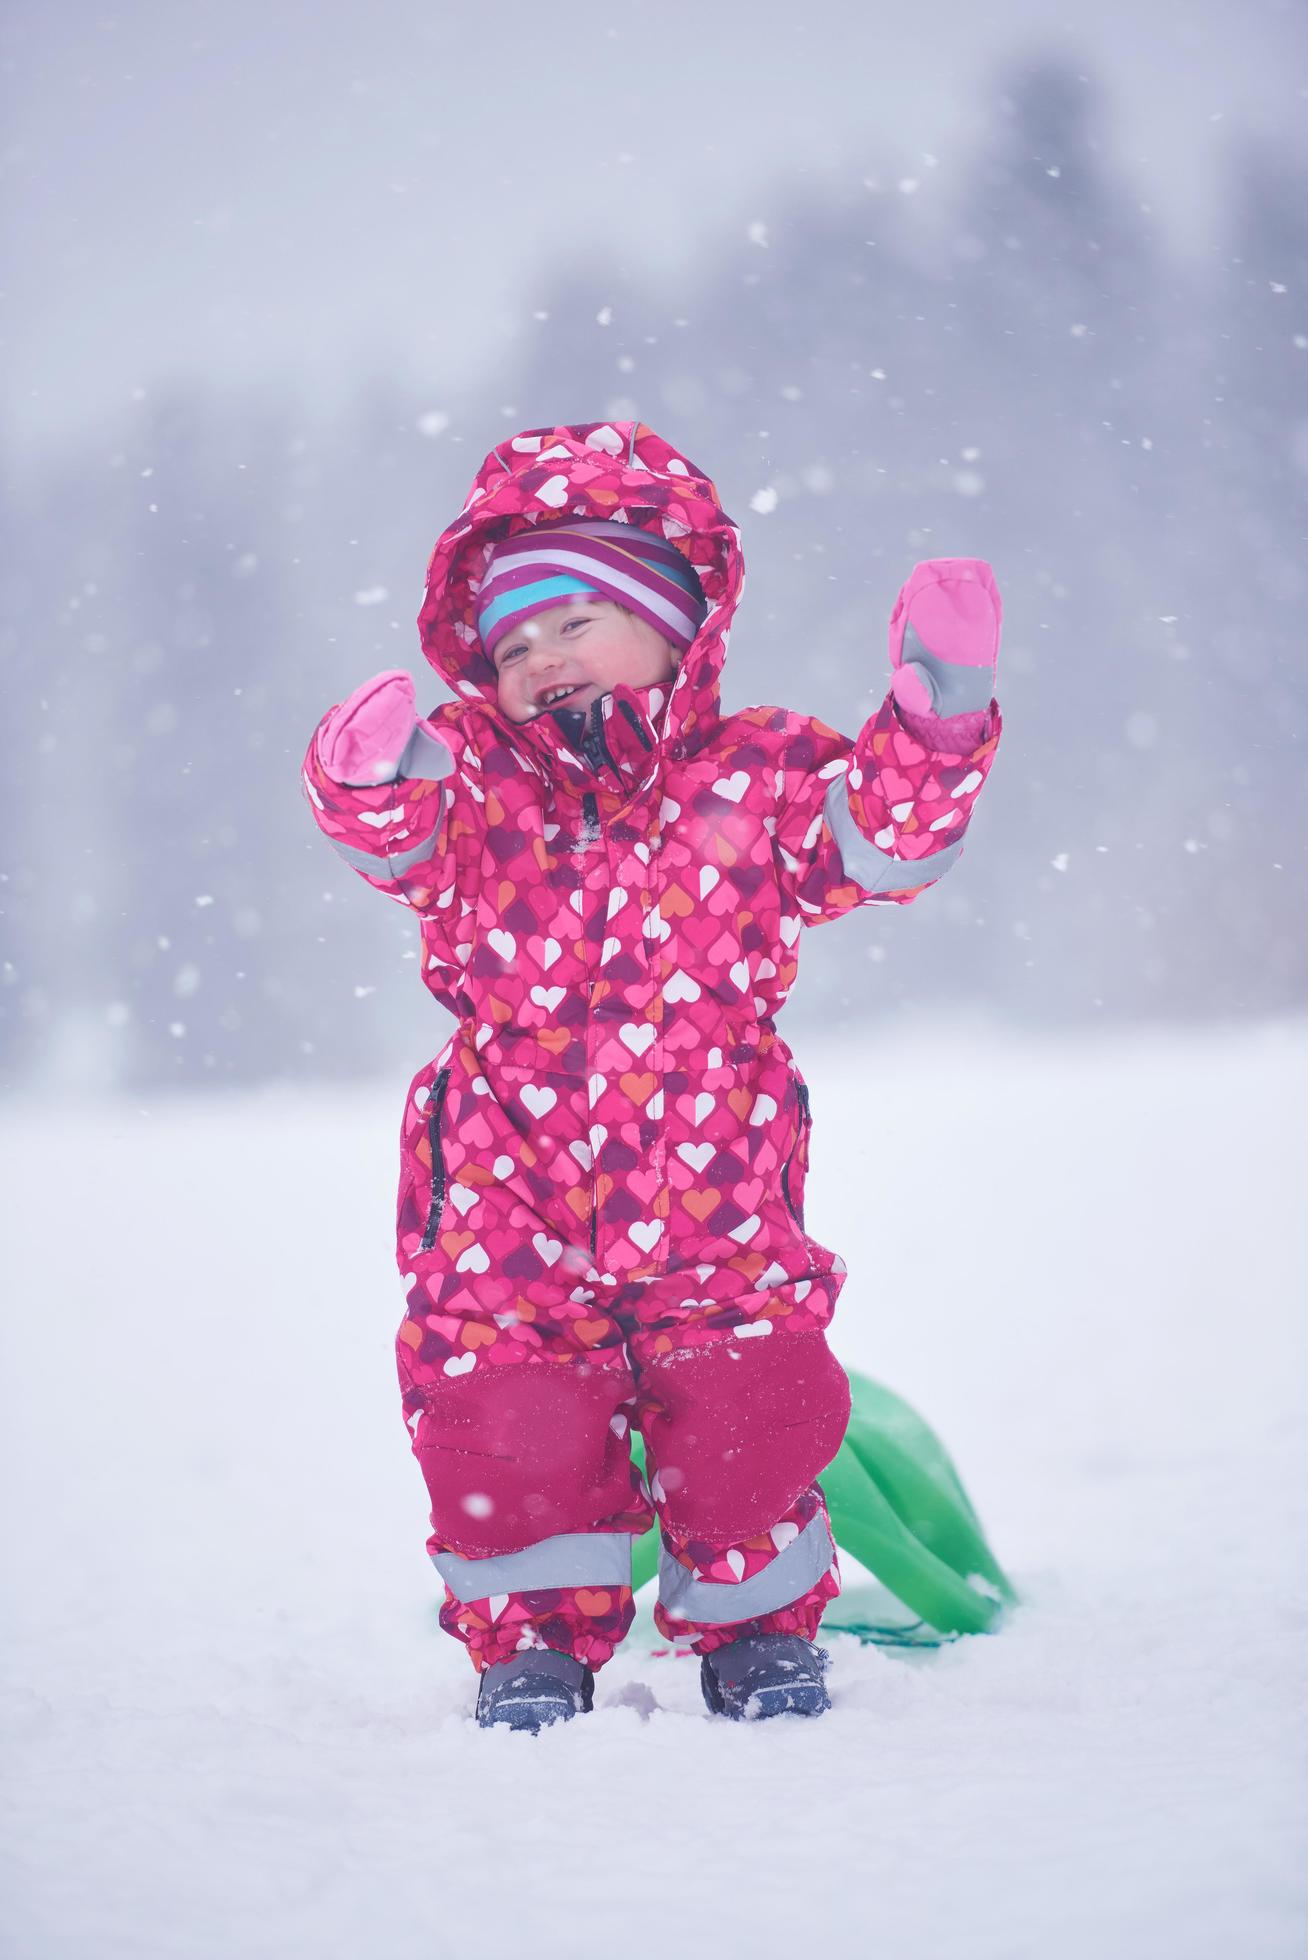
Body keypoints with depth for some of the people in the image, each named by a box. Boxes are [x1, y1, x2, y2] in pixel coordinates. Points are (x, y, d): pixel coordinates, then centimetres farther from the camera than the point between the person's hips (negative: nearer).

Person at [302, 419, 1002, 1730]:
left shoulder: (756, 776, 4)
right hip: (509, 1213, 1)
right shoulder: (471, 786, 7)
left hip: (713, 1209, -1)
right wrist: (371, 781, -34)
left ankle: (756, 1623, 22)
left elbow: (885, 838, -4)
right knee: (504, 1422, -5)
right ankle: (535, 1635, 18)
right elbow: (399, 837, -11)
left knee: (747, 1413, -4)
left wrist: (934, 714, -20)